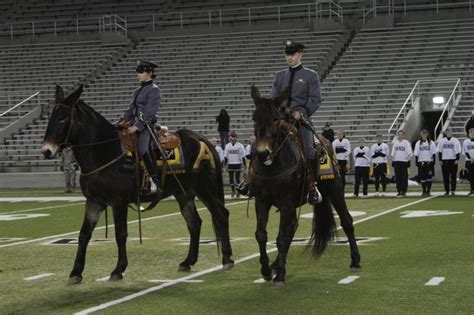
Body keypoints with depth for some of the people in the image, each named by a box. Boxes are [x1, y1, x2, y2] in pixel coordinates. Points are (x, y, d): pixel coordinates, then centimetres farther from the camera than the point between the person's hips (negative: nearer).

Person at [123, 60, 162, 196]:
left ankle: (155, 182, -25)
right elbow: (131, 110, 18)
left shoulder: (153, 90, -6)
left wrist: (137, 126, -21)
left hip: (147, 126, -9)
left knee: (143, 149, -28)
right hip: (136, 125, 9)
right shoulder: (138, 91, 19)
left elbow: (149, 112, -15)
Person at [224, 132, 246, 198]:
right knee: (231, 178, 4)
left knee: (237, 178, -2)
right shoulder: (227, 146, 6)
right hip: (230, 164, 3)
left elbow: (243, 155, -2)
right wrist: (225, 163, 5)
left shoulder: (240, 145, -4)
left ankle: (238, 191, 8)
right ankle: (233, 191, 15)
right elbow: (225, 156, 10)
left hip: (238, 164, -3)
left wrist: (244, 164, -4)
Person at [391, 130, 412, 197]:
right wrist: (392, 160, 10)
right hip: (396, 161, 4)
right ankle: (399, 191, 8)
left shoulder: (406, 142, -2)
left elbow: (409, 152, -5)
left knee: (404, 177, -2)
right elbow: (393, 152, 15)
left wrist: (408, 160, -12)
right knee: (398, 177, 4)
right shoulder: (395, 142, 12)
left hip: (404, 161, -4)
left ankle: (404, 191, 0)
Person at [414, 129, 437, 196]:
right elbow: (416, 153, 6)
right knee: (422, 178, 2)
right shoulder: (418, 143, 7)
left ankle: (428, 191, 6)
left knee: (429, 177, -1)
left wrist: (433, 161, -5)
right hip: (421, 162, 2)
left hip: (429, 162, -2)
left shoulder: (431, 143, 3)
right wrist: (416, 162, -2)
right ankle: (424, 191, 11)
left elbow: (433, 153, 3)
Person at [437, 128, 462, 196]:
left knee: (453, 176, -1)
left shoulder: (455, 140, 4)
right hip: (444, 160, 1)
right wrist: (440, 160, 2)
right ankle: (446, 191, 7)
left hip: (453, 160, -1)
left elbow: (458, 151, 2)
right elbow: (440, 151, 10)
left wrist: (457, 159, -7)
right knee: (445, 177, 2)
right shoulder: (441, 141, 8)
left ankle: (453, 190, 4)